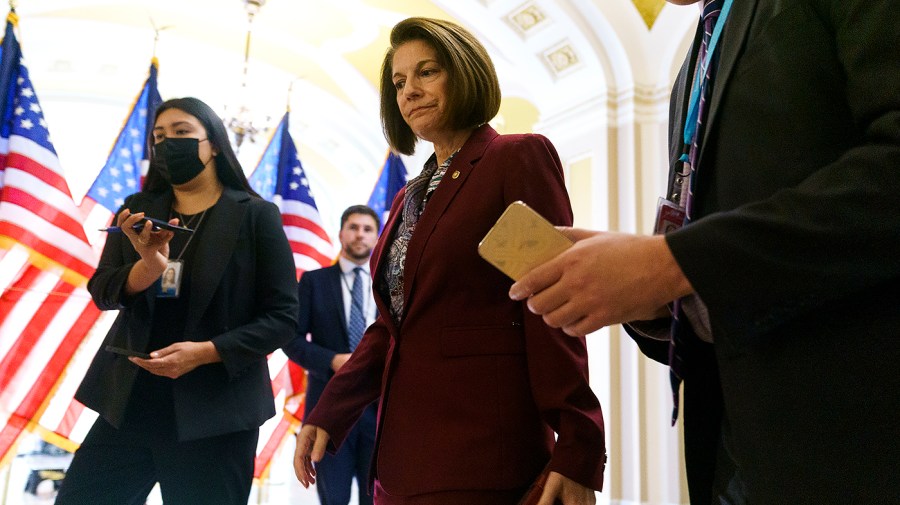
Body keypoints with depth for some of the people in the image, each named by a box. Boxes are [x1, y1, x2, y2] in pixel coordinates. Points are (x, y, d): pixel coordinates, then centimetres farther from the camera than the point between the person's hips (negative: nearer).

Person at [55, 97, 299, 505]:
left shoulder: (256, 216, -2)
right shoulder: (137, 210, 11)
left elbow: (282, 317, -5)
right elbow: (102, 290, 1)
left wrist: (205, 352, -18)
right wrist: (148, 266, -20)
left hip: (214, 415, -3)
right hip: (129, 405, 4)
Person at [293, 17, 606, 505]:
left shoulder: (520, 158, -5)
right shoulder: (410, 196, 17)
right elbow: (391, 323, 16)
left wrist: (575, 450, -17)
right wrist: (327, 413, 5)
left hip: (482, 445, -7)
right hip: (403, 444, 7)